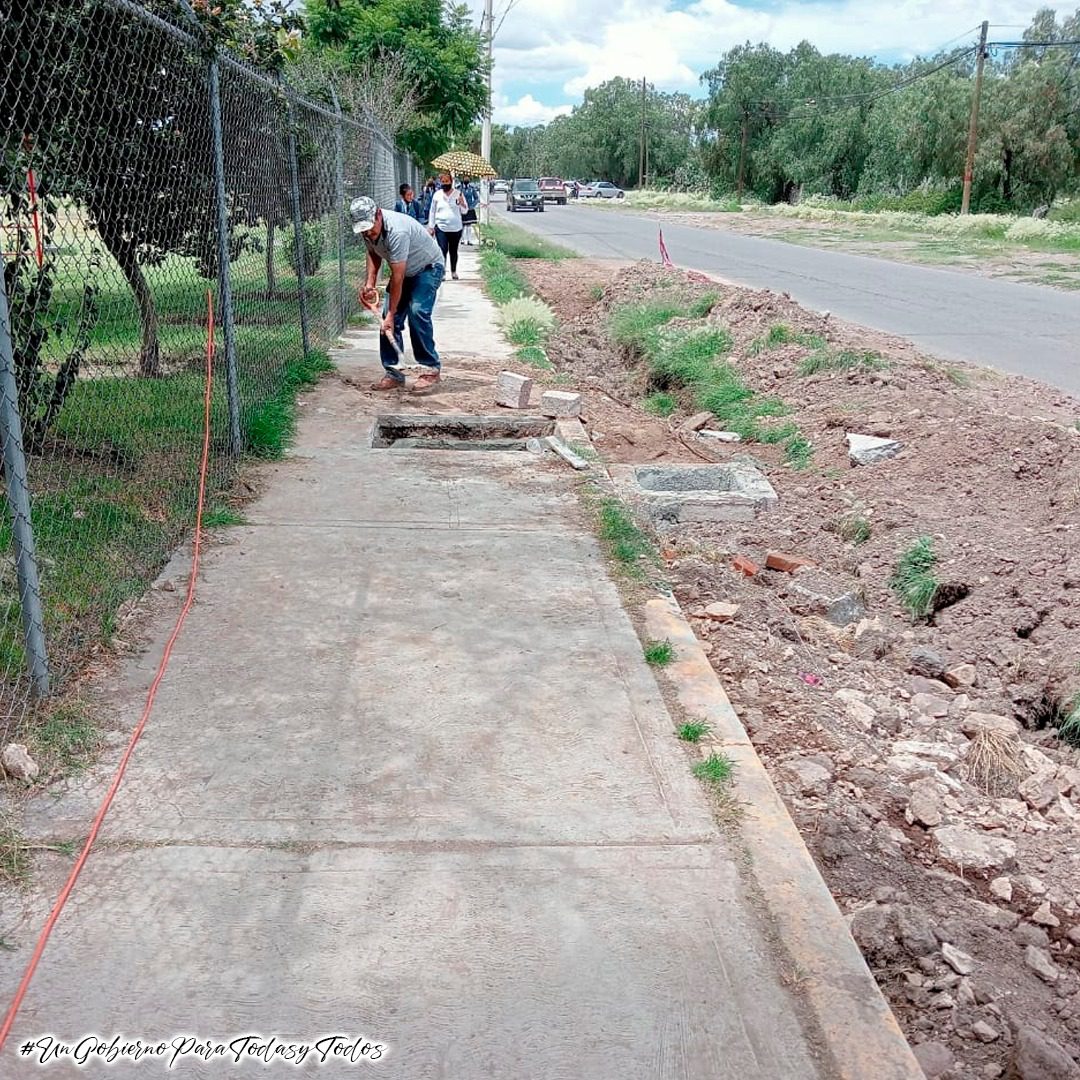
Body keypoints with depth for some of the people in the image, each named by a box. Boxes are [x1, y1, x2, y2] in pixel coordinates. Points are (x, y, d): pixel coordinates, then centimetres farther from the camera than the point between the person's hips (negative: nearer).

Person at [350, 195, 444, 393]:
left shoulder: (397, 231, -37)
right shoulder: (368, 230, -13)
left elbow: (397, 278, -33)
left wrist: (391, 314, -29)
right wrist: (369, 284, -7)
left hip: (428, 267, -8)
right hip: (404, 271, 8)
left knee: (417, 312, -25)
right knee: (388, 318, -5)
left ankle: (432, 370, -15)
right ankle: (393, 374, 1)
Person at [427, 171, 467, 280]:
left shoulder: (458, 194, 1)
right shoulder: (437, 195, 3)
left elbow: (465, 211, 1)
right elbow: (432, 212, 10)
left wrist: (462, 203, -21)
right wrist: (430, 226, 7)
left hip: (456, 228, 1)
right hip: (441, 228, -1)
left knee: (453, 251, 10)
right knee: (443, 250, -12)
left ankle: (453, 271, 25)